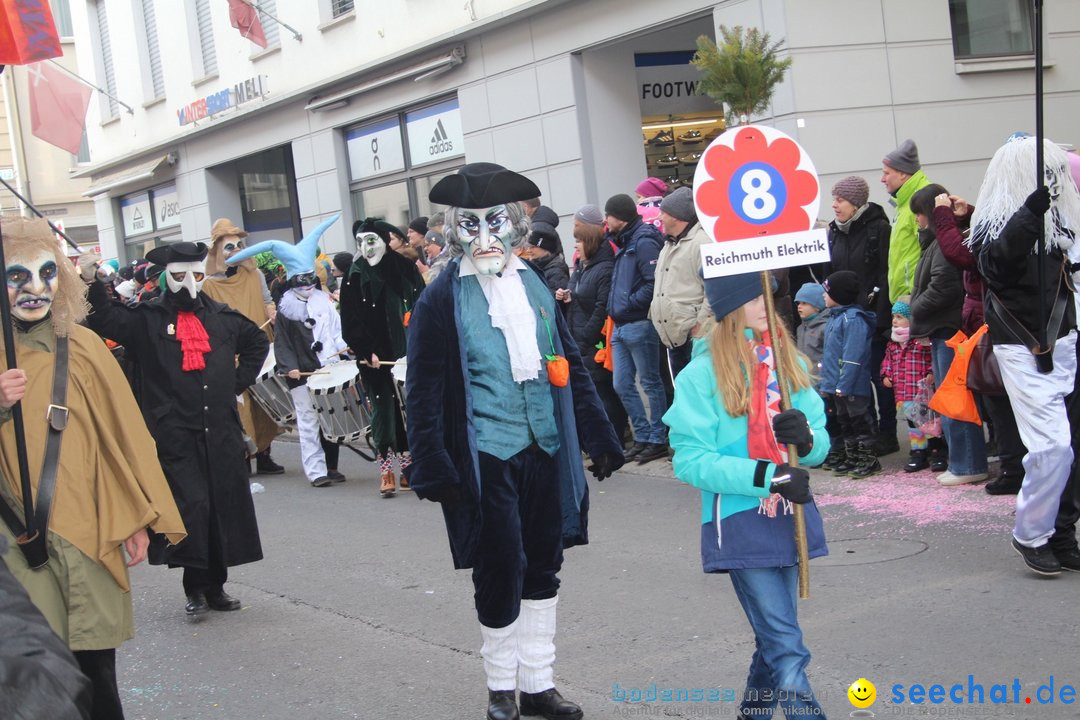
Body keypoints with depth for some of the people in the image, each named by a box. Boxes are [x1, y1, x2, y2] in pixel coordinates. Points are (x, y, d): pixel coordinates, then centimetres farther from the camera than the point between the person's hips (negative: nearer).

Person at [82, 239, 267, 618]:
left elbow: (258, 341, 28)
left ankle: (216, 586, 19)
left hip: (221, 432, 4)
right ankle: (195, 587, 1)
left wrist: (239, 383, 18)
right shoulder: (147, 319, 1)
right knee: (191, 507, -12)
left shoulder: (222, 317, 12)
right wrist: (92, 285, -30)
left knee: (225, 508, 7)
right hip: (175, 434, -4)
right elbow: (108, 322, -15)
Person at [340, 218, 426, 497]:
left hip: (407, 354, 2)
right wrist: (366, 352, -11)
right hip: (376, 358, -1)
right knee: (383, 409, -3)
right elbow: (351, 322, 0)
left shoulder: (405, 268, 6)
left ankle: (408, 465, 12)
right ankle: (386, 469, 2)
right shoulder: (356, 277, 3)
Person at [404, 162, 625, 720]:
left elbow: (570, 365, 14)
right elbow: (424, 391, -6)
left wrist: (599, 438, 11)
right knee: (500, 572, 2)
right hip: (485, 457, -5)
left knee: (542, 568, 12)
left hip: (545, 448, 5)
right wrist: (433, 468, -12)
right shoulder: (441, 299, -6)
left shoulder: (534, 286, 8)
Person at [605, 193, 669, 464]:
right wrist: (614, 307, 10)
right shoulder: (624, 243, 18)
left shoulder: (644, 242, -11)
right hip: (620, 328, 9)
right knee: (623, 385, 9)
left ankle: (658, 439, 7)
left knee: (650, 383, 0)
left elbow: (653, 283, -21)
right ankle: (643, 436, 17)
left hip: (639, 325, -9)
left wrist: (626, 306, -17)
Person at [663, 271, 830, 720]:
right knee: (787, 648, -8)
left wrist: (807, 438, -15)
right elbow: (690, 460, -14)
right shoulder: (703, 374, -9)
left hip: (790, 515, 5)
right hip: (739, 522, -5)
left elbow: (820, 443, 10)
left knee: (774, 637, 17)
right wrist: (766, 476, -22)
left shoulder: (789, 362, 6)